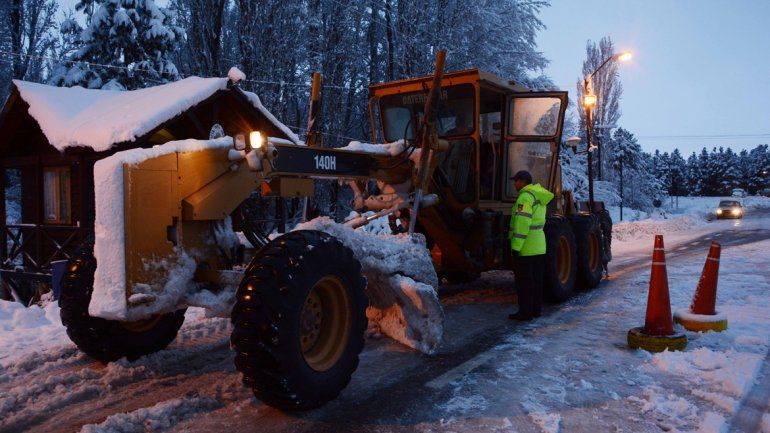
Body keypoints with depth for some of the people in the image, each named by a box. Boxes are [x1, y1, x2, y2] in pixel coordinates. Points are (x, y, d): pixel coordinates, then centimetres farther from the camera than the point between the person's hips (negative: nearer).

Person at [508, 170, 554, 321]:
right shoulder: (539, 197, 15)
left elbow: (522, 222, -23)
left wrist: (516, 246, -22)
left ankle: (525, 312, 2)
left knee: (524, 281, -2)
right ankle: (536, 309, 23)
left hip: (526, 248, -9)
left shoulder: (525, 197, -16)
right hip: (539, 247, 9)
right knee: (536, 280, 14)